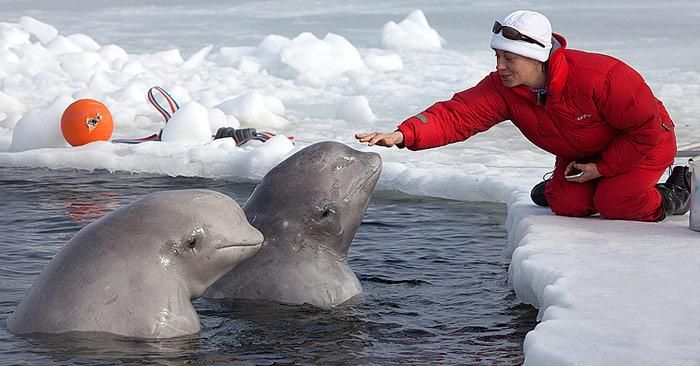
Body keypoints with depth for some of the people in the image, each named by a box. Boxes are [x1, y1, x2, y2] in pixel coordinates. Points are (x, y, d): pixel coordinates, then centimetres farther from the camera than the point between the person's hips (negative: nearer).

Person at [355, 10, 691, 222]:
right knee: (568, 205, -15)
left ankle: (670, 198, 7)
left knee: (615, 203, -22)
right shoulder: (501, 89, -24)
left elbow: (646, 129, -28)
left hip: (645, 142, -5)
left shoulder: (599, 77, -39)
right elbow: (456, 115, -37)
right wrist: (405, 135, -53)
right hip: (580, 154, 5)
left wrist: (602, 168, -22)